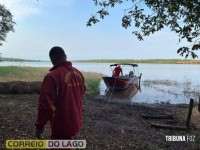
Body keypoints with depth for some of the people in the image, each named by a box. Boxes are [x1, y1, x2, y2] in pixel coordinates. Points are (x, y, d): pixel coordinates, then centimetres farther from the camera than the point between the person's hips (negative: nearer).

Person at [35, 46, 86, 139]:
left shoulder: (52, 76, -23)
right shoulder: (78, 73, 1)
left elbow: (46, 104, -25)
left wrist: (39, 125, -12)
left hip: (61, 126, -7)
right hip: (75, 122, 7)